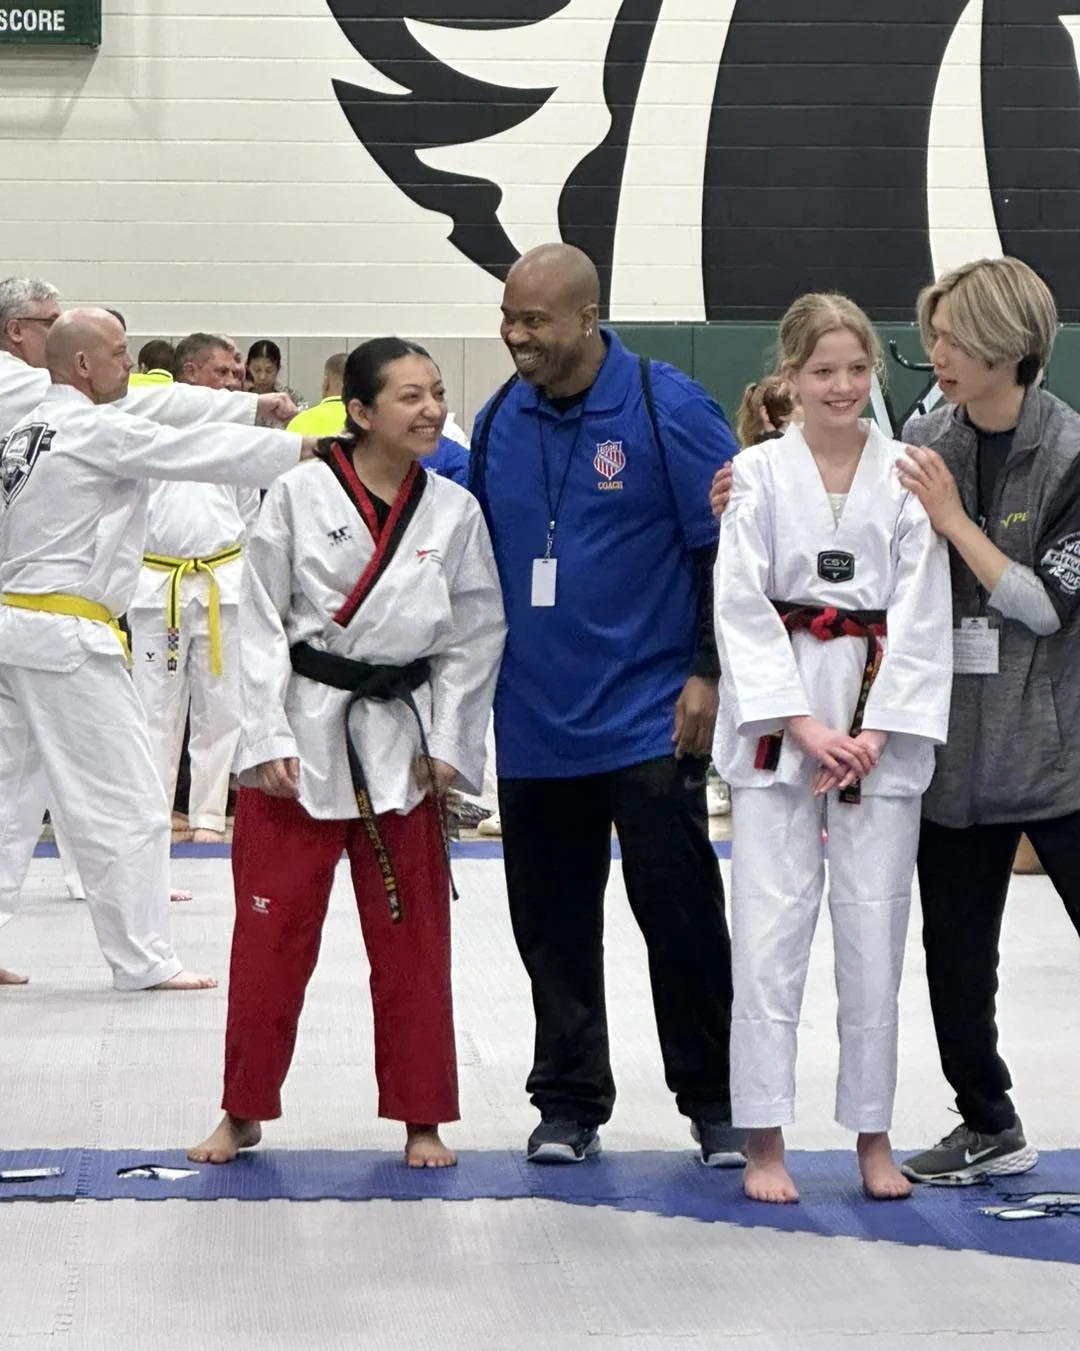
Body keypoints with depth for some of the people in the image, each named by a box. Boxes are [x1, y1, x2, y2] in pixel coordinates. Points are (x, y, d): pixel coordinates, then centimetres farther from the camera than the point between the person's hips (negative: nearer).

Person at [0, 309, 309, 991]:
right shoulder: (96, 430, -13)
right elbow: (199, 450, -14)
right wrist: (312, 447, -11)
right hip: (65, 637, -9)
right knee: (128, 803, -1)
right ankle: (145, 960, 4)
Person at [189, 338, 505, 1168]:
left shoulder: (454, 511, -1)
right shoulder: (301, 495, -6)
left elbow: (476, 635, 3)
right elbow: (262, 619, -5)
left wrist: (449, 747, -3)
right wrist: (270, 739, -10)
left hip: (400, 742, 2)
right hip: (302, 734, -1)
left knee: (412, 942, 7)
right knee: (271, 935, 4)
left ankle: (421, 1118, 19)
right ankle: (244, 1112, 18)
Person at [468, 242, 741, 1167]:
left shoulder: (668, 410, -7)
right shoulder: (498, 423, 7)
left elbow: (726, 550, -7)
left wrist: (709, 674, -11)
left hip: (650, 721, -4)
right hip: (534, 728, 4)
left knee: (680, 911, 0)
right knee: (553, 929, 9)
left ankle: (715, 1100, 13)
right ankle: (569, 1104, 20)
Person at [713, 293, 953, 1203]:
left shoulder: (906, 477, 2)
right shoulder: (759, 474, 0)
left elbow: (922, 615, -1)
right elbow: (742, 606, -4)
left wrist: (875, 733, -9)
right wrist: (802, 724, -12)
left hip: (882, 725, 1)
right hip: (777, 714, -1)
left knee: (875, 930, 4)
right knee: (770, 927, -4)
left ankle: (873, 1136, 16)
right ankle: (765, 1141, 4)